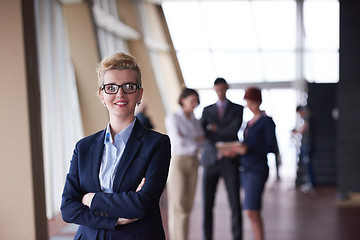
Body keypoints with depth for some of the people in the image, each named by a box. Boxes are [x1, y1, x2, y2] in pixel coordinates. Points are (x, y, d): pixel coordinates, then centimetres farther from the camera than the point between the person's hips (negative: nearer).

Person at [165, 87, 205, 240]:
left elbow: (202, 141, 3)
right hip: (176, 162, -6)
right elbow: (178, 141, -20)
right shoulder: (172, 118, -7)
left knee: (187, 205, 6)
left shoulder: (196, 121, 13)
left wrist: (187, 140, -14)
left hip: (192, 163, 6)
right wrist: (196, 139, -6)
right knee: (177, 204, -9)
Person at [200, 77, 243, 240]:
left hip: (230, 161, -1)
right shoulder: (207, 110, 13)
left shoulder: (237, 109, 7)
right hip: (210, 160, 2)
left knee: (235, 204, -1)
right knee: (207, 205, 2)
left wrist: (215, 128, -3)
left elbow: (234, 130, -9)